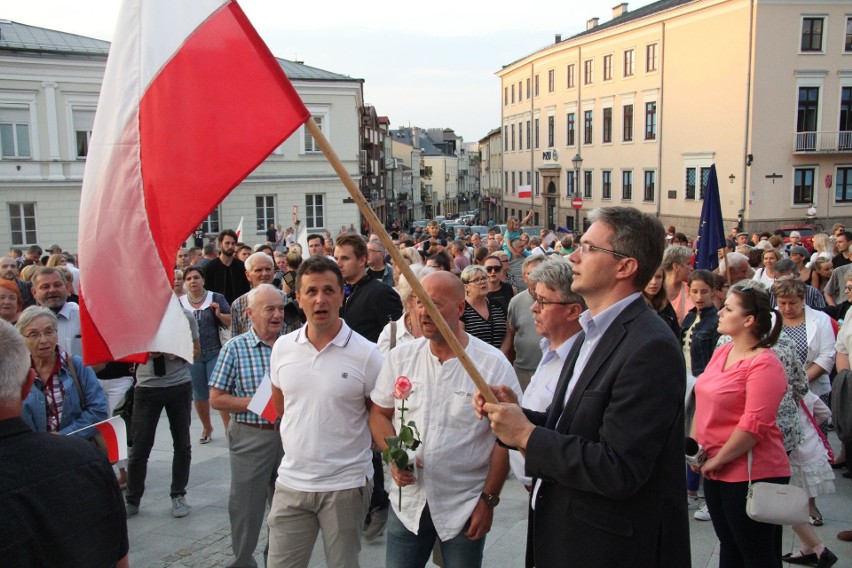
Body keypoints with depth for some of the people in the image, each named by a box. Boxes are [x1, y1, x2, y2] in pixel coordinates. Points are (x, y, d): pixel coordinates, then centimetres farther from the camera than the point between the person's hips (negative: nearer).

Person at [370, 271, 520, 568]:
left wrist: (489, 498, -8)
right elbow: (379, 414, 7)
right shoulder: (400, 357, -1)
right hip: (407, 502, 3)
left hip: (465, 508, -2)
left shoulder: (494, 365, -11)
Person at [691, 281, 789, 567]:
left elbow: (754, 425, -23)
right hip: (715, 470, 8)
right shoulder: (721, 353, 7)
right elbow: (703, 404, 12)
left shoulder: (764, 364, -18)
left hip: (751, 473, -8)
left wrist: (718, 460, -15)